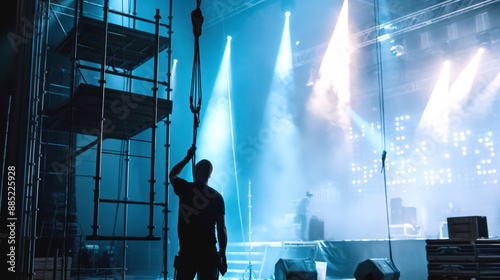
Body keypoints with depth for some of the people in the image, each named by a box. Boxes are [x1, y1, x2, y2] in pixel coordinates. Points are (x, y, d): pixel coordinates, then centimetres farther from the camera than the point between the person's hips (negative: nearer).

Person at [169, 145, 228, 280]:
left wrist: (187, 159, 31)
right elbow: (222, 229, 3)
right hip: (209, 254, 1)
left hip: (186, 252, 0)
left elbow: (172, 175, 24)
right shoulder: (217, 197, 2)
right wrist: (223, 255, 10)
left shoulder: (185, 189, 0)